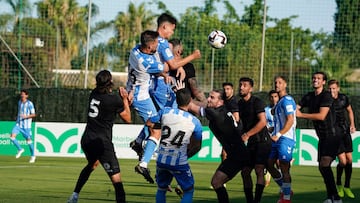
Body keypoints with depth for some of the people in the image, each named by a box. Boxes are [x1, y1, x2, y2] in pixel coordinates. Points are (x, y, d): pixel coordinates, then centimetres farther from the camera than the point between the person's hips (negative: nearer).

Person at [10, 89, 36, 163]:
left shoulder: (29, 104, -11)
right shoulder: (19, 102, 8)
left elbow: (33, 114, -12)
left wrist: (26, 116, -27)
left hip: (26, 125, -5)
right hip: (18, 124, 5)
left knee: (28, 140, 3)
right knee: (12, 136, -14)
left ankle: (33, 156, 22)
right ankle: (20, 149, 7)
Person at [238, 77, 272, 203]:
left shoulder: (257, 102, -10)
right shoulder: (240, 104, 12)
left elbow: (262, 121, -20)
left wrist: (247, 134, -21)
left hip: (262, 141, -8)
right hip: (250, 143, 8)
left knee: (259, 169, -19)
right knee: (245, 172, 3)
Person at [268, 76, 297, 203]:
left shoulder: (287, 100, -10)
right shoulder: (279, 102, 20)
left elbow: (290, 120, -18)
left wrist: (278, 135, -22)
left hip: (285, 138, -10)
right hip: (277, 138, 10)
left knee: (284, 168, -8)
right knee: (269, 164, 10)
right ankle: (285, 190, 22)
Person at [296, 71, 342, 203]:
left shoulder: (326, 96, -12)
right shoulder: (309, 97, 12)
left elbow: (321, 116, -21)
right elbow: (295, 109, 8)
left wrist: (301, 115, -19)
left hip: (332, 136, -9)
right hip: (322, 137, 9)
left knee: (325, 164, -23)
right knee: (322, 167, 10)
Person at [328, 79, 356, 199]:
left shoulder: (344, 98, 1)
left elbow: (349, 111, 18)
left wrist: (352, 124, 6)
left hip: (345, 130, 4)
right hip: (334, 132, -4)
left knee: (349, 160, 1)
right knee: (342, 161, -11)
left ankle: (347, 187, 16)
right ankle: (338, 184, 14)